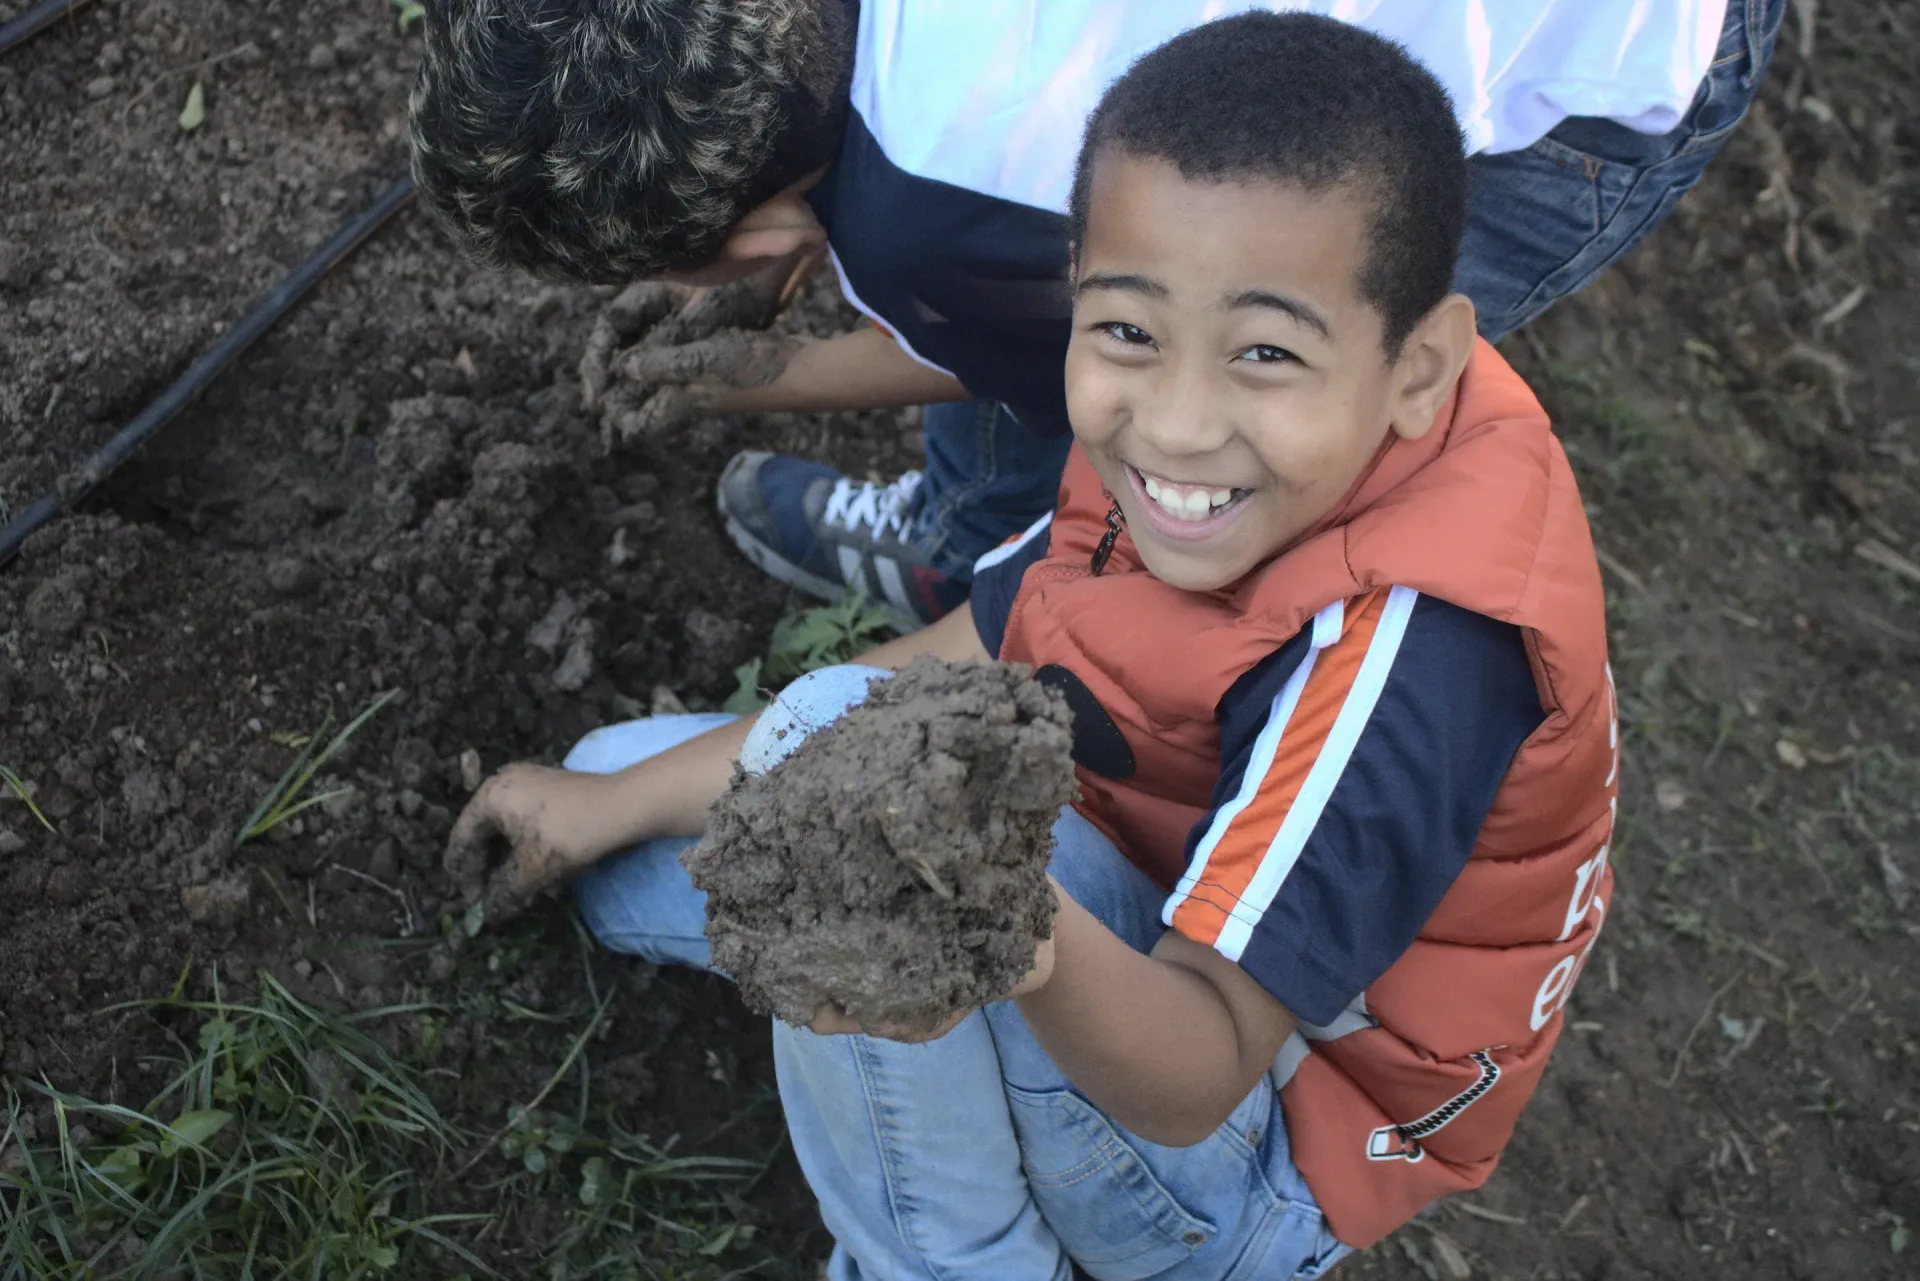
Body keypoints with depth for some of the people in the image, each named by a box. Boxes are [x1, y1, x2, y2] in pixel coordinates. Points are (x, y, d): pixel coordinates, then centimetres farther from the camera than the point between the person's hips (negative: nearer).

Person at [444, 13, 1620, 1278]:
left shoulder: (1404, 646, -35)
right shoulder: (1193, 466, -12)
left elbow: (1203, 1076, -36)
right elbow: (959, 662, -3)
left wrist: (1032, 946, -59)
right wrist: (617, 802, -1)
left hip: (1264, 1169, -7)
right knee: (629, 819, 5)